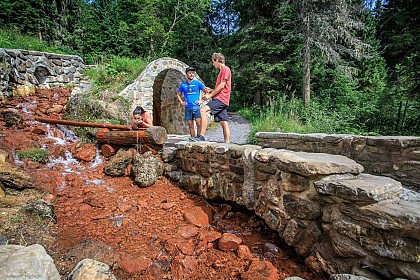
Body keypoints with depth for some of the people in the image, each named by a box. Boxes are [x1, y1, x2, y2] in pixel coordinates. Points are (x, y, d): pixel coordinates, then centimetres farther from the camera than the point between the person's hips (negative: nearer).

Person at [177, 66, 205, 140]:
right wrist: (181, 102, 9)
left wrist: (201, 100, -4)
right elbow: (178, 94, 24)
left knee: (199, 123, -12)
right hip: (187, 107, 3)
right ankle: (193, 138, 13)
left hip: (196, 106, -3)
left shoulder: (198, 83, 2)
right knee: (190, 124, 6)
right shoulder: (183, 85, 10)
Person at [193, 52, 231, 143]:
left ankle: (202, 136, -28)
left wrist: (210, 95, -10)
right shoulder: (222, 71, 26)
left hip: (221, 99, -10)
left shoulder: (226, 69, -4)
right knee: (224, 123, 6)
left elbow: (222, 85, -13)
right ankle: (227, 143, 6)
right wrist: (210, 90, 14)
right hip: (221, 99, 10)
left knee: (203, 110, -24)